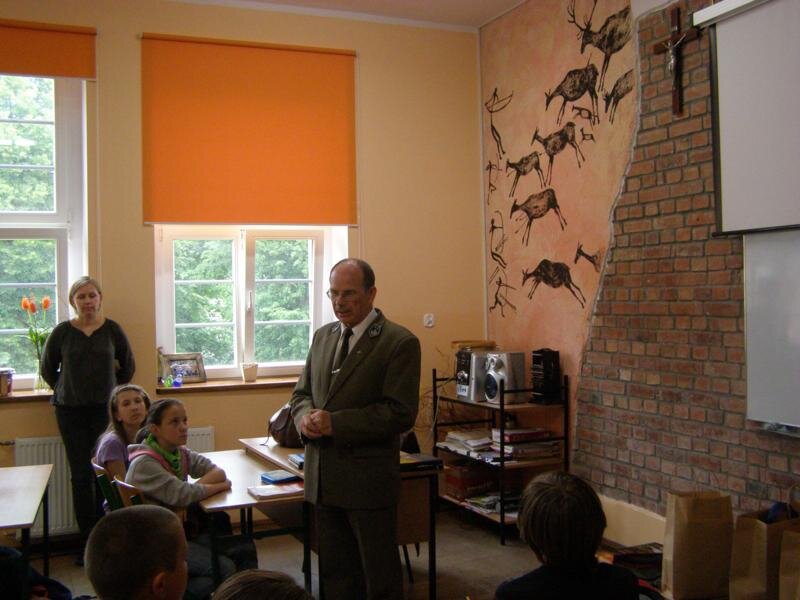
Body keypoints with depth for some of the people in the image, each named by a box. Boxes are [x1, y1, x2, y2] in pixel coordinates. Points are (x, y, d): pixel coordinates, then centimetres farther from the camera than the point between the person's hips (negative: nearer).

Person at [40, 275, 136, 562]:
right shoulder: (62, 332, -1)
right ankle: (88, 540, 11)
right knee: (81, 475, 2)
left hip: (105, 409, 0)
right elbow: (47, 369, 12)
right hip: (70, 410, 0)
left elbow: (128, 366, 13)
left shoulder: (112, 329, 0)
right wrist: (65, 389, 9)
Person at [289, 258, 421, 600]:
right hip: (322, 478, 6)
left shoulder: (400, 342, -11)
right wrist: (305, 416, -7)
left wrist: (335, 423, -21)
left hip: (368, 479, -6)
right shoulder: (323, 336, 10)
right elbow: (302, 393, 16)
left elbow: (401, 413, -17)